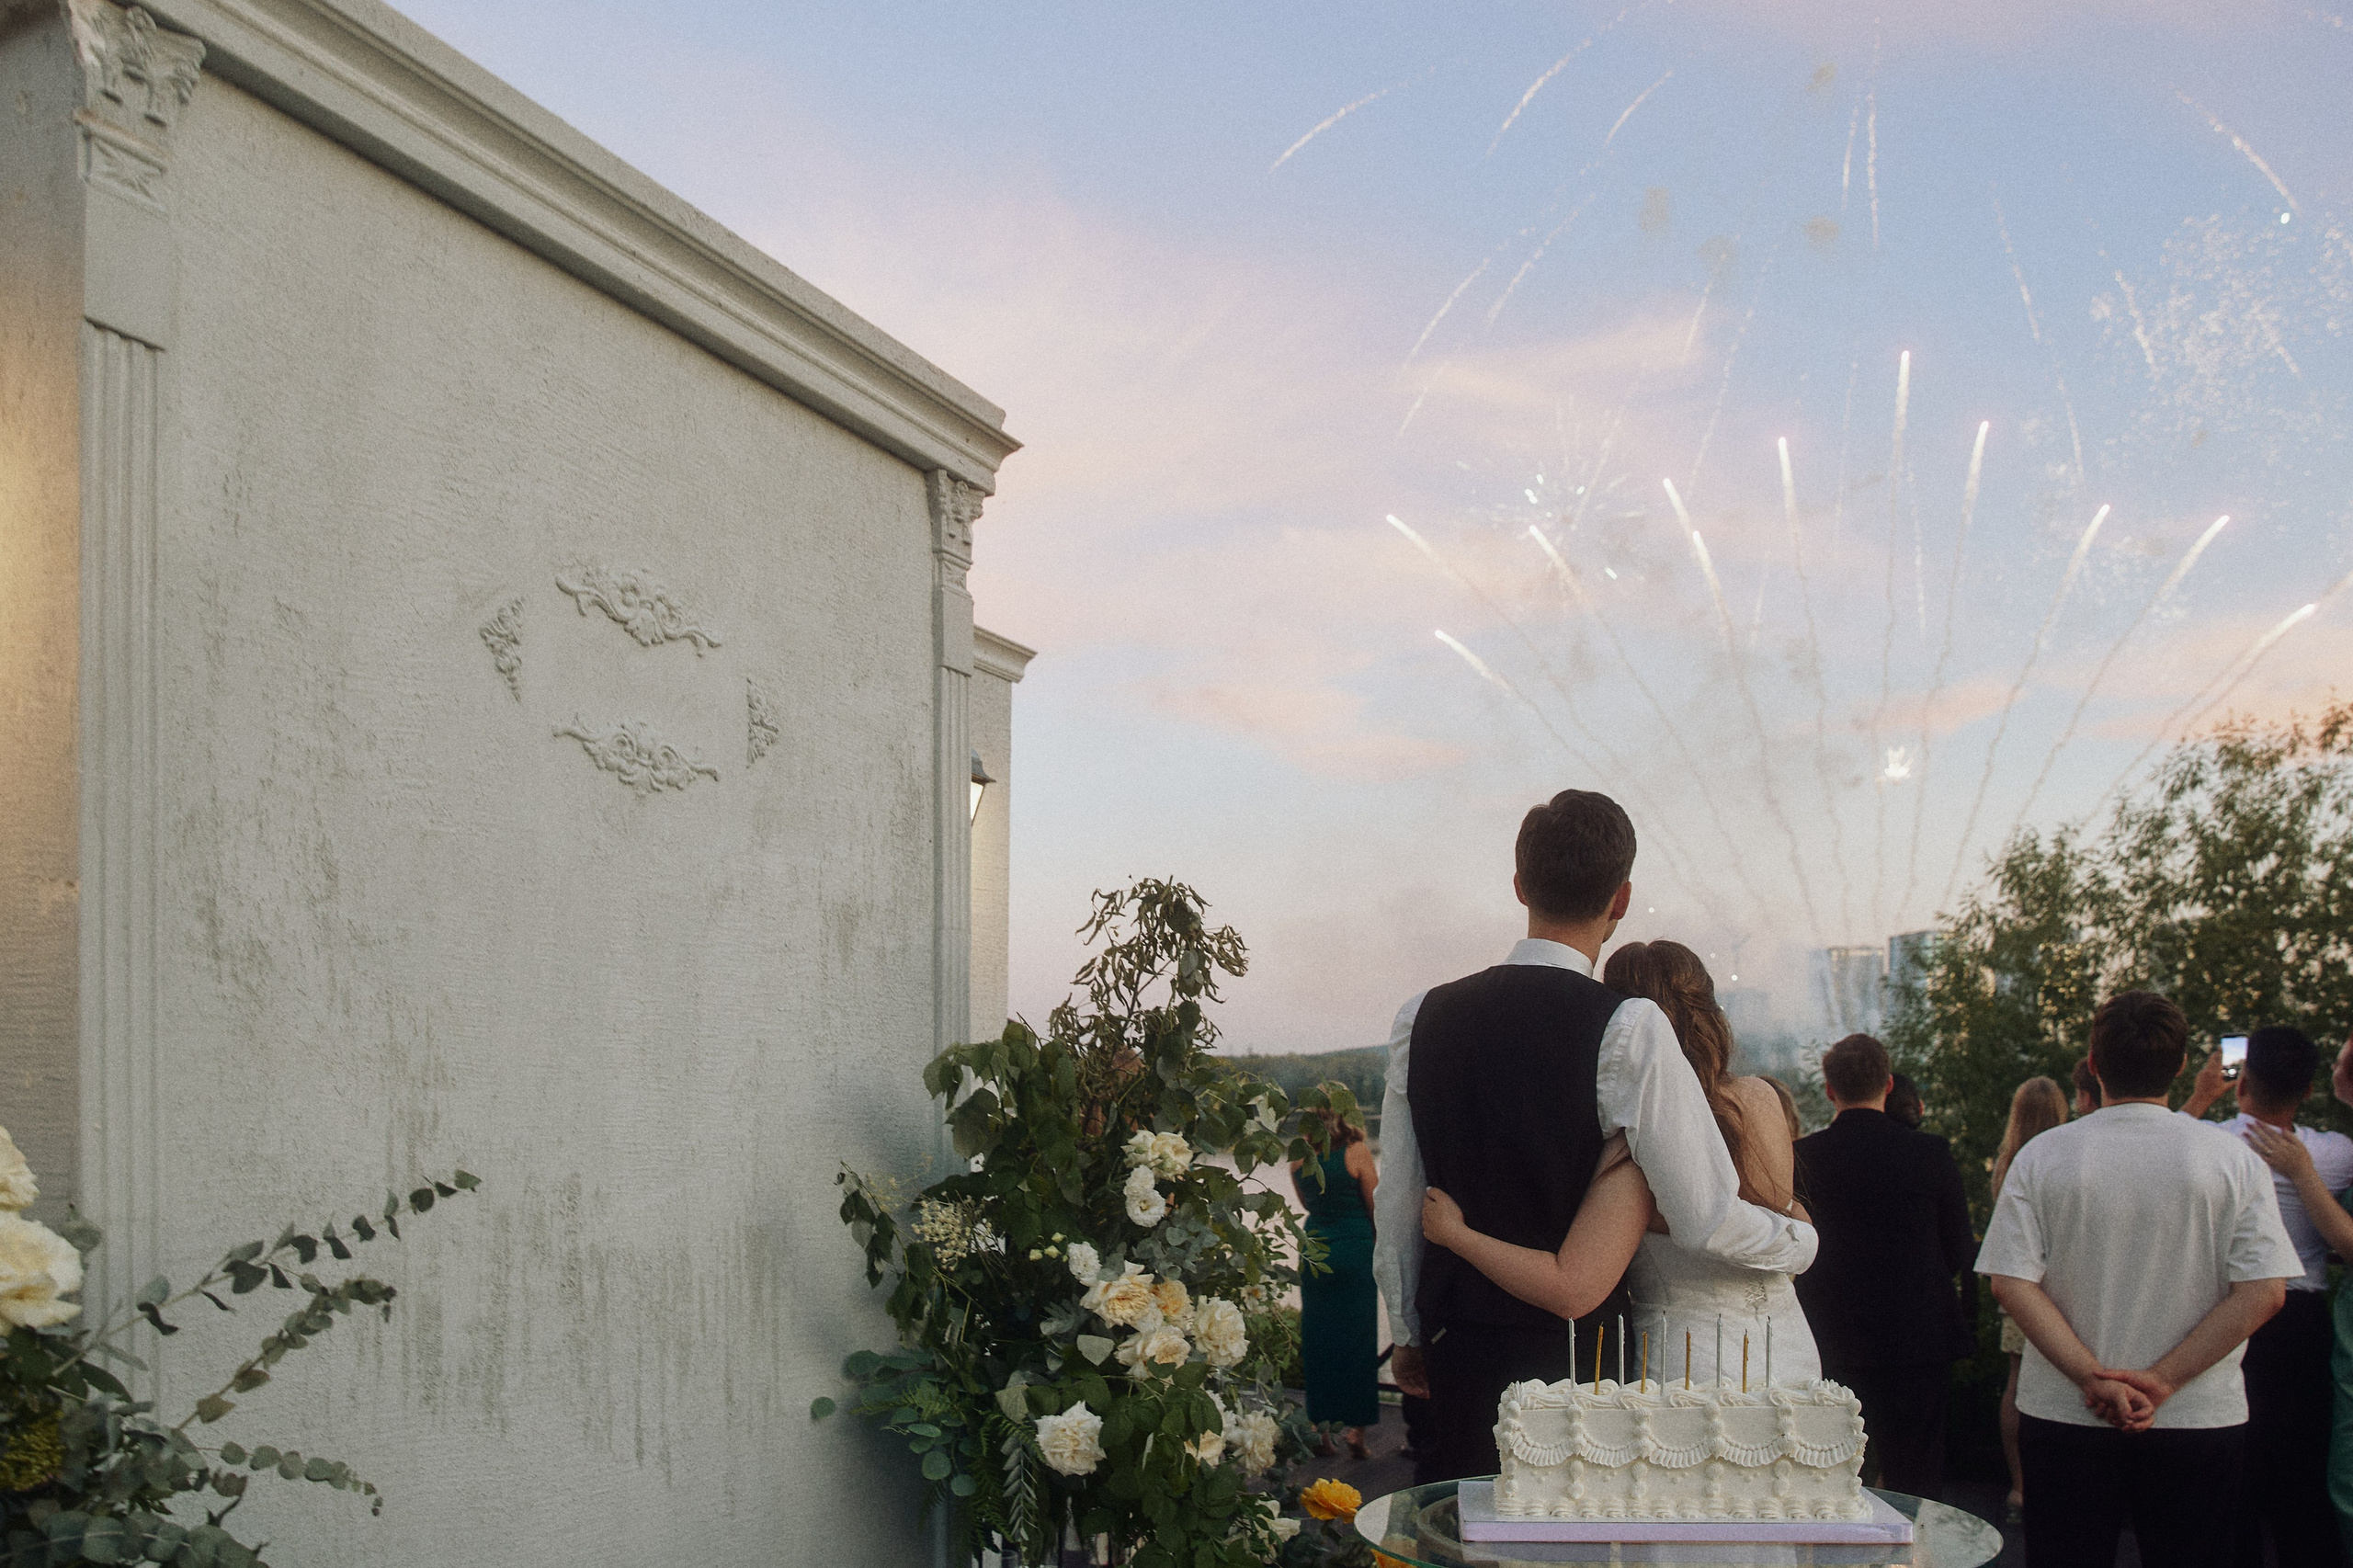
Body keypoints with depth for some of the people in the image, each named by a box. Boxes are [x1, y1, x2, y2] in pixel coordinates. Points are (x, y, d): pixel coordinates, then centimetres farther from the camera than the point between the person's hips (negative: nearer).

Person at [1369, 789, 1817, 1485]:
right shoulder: (1628, 1030, -13)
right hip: (1576, 1355, -4)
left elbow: (1397, 1207, 9)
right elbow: (1709, 1222, -12)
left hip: (1458, 1353, 4)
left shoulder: (1421, 1019, 1)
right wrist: (1803, 1239, 10)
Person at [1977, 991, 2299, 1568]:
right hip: (2201, 1420, 0)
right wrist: (2161, 1381, -12)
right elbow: (2263, 1292, -9)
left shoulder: (2041, 1156, -4)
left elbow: (2012, 1284, -10)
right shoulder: (2234, 1158, -4)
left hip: (2064, 1414, 0)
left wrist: (2094, 1378, -12)